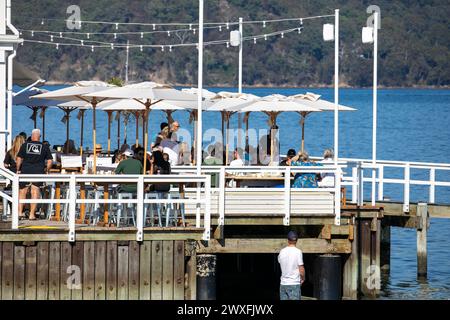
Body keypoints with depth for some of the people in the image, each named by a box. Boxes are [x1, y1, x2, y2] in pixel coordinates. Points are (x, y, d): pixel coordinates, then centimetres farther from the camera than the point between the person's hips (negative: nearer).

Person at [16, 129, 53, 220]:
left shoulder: (25, 145, 3)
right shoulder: (45, 147, 4)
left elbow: (19, 159, 1)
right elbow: (50, 161, 1)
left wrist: (18, 169, 11)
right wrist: (46, 170, 14)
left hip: (25, 171, 0)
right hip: (38, 171, 0)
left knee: (22, 192, 10)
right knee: (35, 192, 2)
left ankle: (20, 212, 5)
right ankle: (32, 214, 0)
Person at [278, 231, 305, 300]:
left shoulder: (282, 252, 4)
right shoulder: (298, 252, -10)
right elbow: (301, 269, -10)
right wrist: (303, 279, 6)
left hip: (283, 283, 5)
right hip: (294, 284, -4)